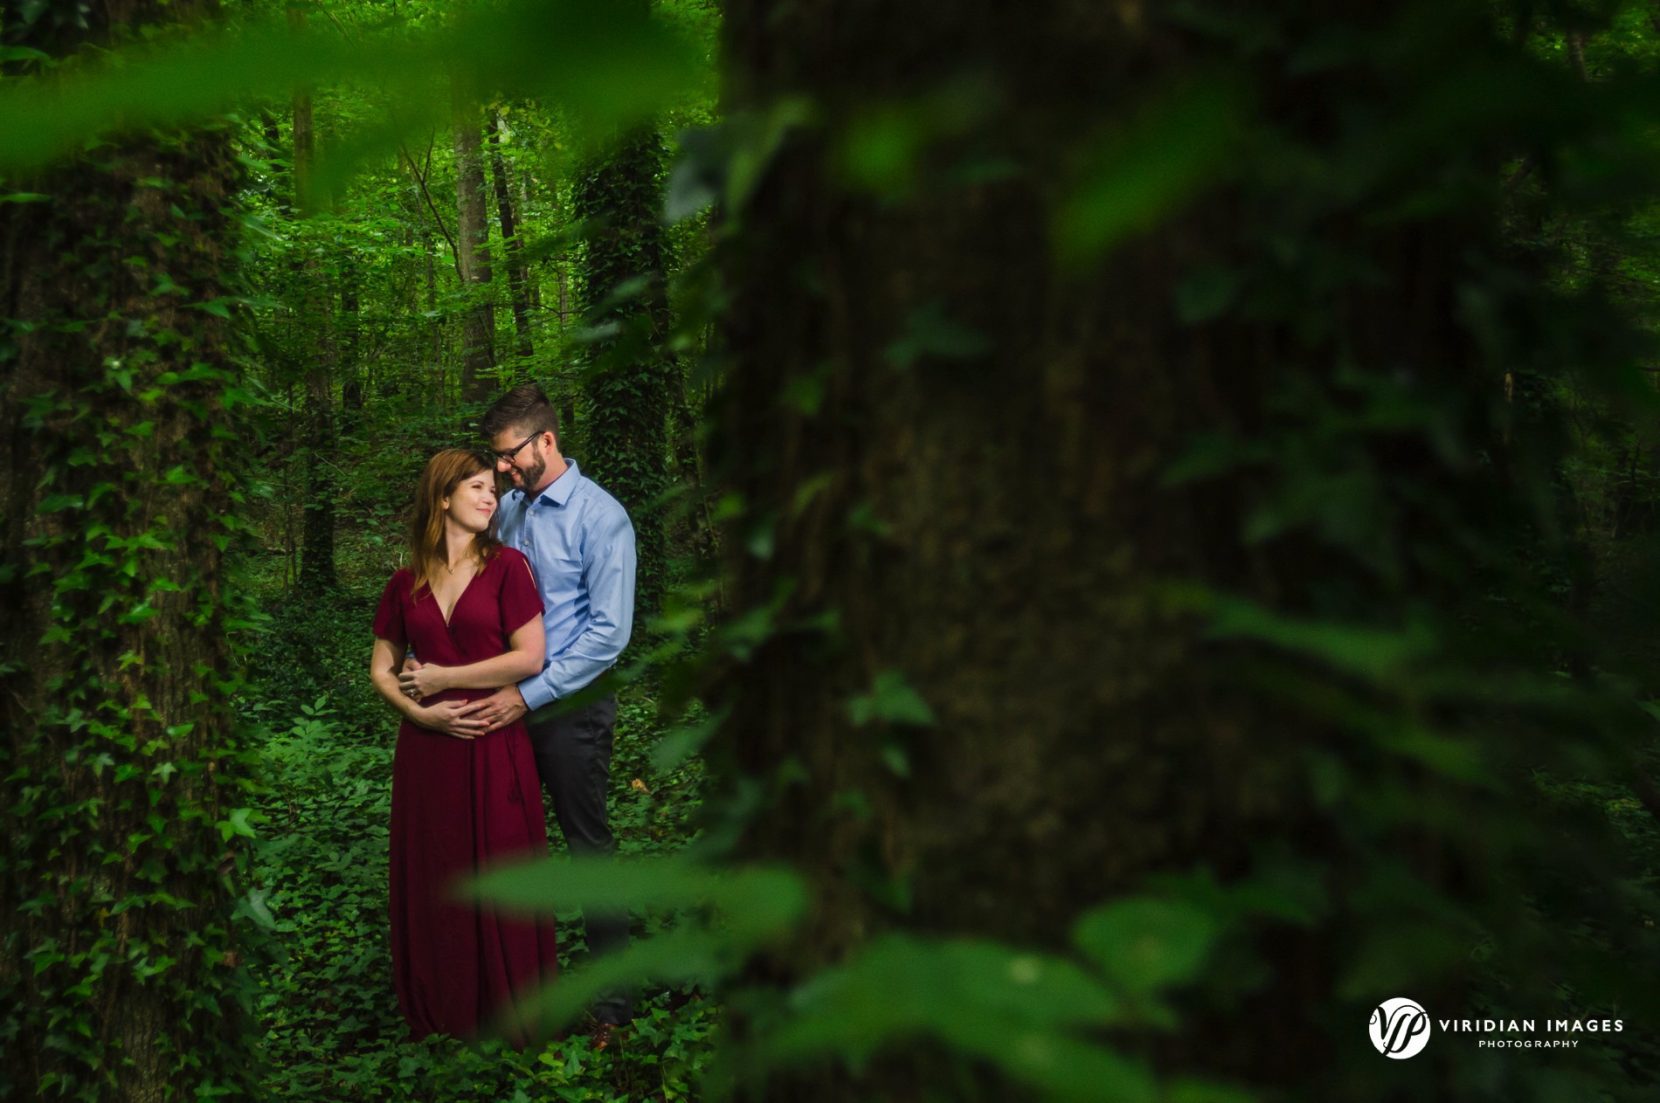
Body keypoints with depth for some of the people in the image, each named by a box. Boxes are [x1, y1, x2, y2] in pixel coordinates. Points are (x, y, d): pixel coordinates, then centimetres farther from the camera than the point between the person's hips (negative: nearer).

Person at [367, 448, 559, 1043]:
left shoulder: (506, 566, -3)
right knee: (433, 877, 9)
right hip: (427, 746, 3)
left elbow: (530, 657, -9)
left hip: (495, 744, -3)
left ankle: (508, 1010, 18)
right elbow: (381, 669, 12)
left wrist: (442, 678, -7)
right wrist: (419, 710, -7)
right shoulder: (406, 583, 7)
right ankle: (439, 1008, 24)